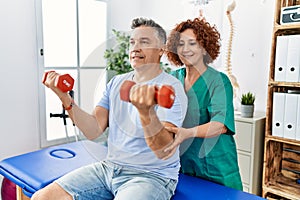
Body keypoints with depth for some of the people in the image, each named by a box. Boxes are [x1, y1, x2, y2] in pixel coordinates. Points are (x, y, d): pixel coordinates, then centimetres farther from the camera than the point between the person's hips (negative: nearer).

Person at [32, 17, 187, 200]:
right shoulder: (116, 83, 7)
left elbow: (163, 151, -24)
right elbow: (94, 131, -1)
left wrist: (145, 111, -42)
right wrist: (64, 96, -11)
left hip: (151, 176, -5)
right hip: (109, 167, 6)